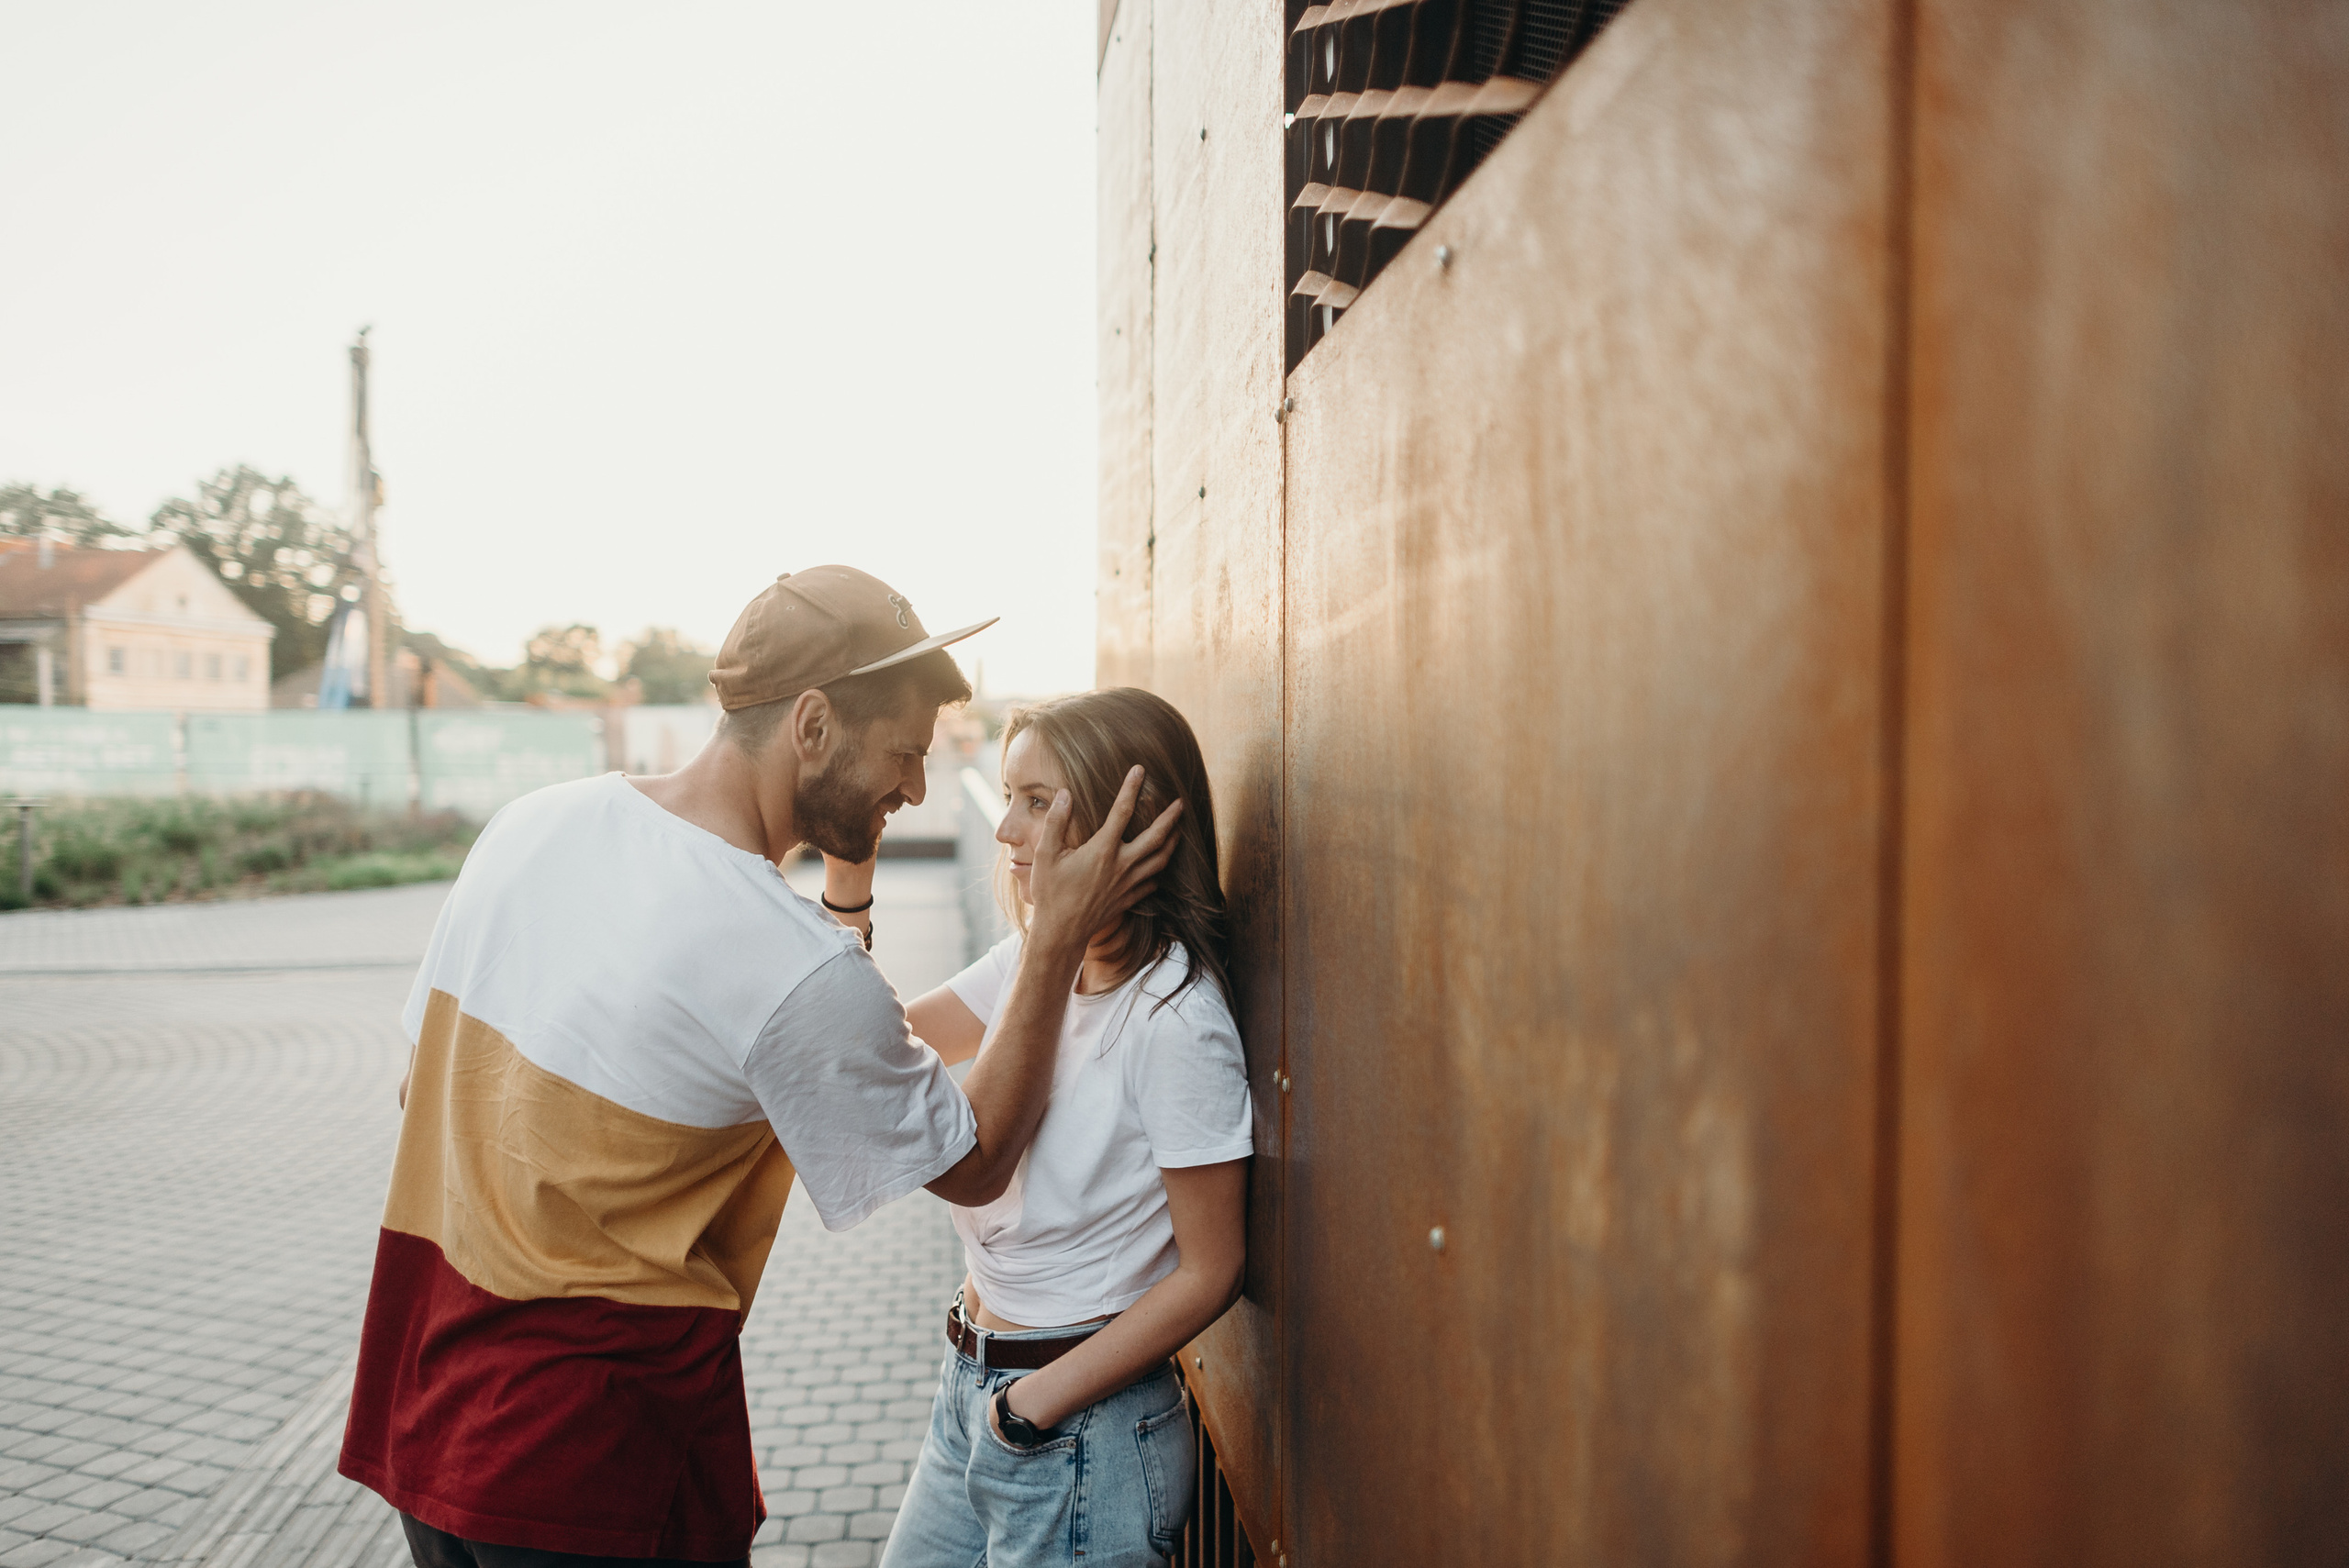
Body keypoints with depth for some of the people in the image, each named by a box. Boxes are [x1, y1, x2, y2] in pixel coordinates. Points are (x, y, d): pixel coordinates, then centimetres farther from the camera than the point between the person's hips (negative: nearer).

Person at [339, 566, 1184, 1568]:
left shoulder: (531, 822, -3)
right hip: (595, 1468, -7)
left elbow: (422, 1086, 9)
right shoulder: (802, 976, -24)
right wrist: (1059, 938, -7)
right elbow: (974, 1166, -8)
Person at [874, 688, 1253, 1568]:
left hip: (1084, 1429, -7)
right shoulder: (1027, 964, 0)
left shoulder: (1175, 1018, -21)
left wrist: (1035, 1404, -13)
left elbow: (1210, 1272, -17)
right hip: (971, 1389, 7)